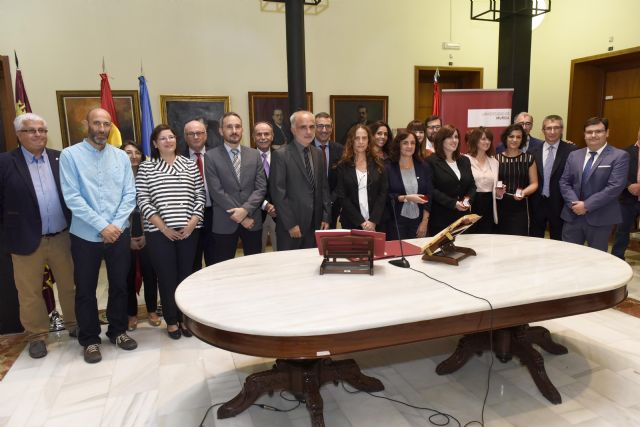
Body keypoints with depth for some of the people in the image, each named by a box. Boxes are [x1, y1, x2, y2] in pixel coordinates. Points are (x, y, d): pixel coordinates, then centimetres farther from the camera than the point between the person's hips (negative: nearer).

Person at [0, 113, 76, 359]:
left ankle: (75, 326, 32)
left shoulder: (61, 159, 3)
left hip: (62, 237, 2)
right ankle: (37, 336, 27)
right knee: (30, 293, 10)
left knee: (70, 286, 14)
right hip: (26, 240, -2)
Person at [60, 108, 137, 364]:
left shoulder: (121, 156, 5)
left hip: (119, 233, 3)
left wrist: (116, 225, -11)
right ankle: (89, 340, 26)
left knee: (119, 285, 12)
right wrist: (102, 226, -16)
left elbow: (130, 194, 1)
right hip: (85, 236, -2)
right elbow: (72, 197, -12)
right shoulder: (70, 155, -5)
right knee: (85, 290, 9)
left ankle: (118, 331, 31)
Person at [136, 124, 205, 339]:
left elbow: (200, 195, 6)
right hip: (159, 232, -2)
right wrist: (162, 226, -10)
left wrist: (193, 222, -6)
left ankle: (185, 318, 22)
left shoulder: (189, 165, 9)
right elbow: (142, 200, -3)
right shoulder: (146, 168, 3)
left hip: (188, 230, 2)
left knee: (186, 274, 8)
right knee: (166, 276, 4)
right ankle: (171, 321, 18)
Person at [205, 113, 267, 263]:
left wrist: (245, 210, -15)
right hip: (224, 223, -2)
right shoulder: (211, 156, -3)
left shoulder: (254, 154, 7)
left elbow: (261, 187, 0)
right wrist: (240, 216, -13)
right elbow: (217, 192, -10)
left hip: (253, 219, 3)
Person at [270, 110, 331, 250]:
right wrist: (290, 224, -14)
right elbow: (278, 192, -11)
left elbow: (324, 187, 13)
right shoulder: (280, 155, -8)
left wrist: (326, 217, 5)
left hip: (315, 224, 5)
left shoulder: (318, 154, 11)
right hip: (290, 227, -5)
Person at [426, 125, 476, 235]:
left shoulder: (465, 160, 16)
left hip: (463, 215, 6)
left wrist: (468, 198, -5)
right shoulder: (431, 161, -5)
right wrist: (453, 203, -17)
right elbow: (431, 189, -12)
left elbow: (472, 185, 16)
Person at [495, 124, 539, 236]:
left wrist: (523, 192, -11)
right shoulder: (497, 158, 3)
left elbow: (534, 183, 7)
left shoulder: (529, 158, 5)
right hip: (500, 207, 0)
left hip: (520, 207, 0)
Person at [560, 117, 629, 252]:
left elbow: (615, 187, -15)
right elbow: (564, 182, 6)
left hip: (599, 218, -4)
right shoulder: (574, 155, 10)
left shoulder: (619, 156, -5)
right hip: (573, 216, 4)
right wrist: (574, 203, -11)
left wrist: (586, 205, -17)